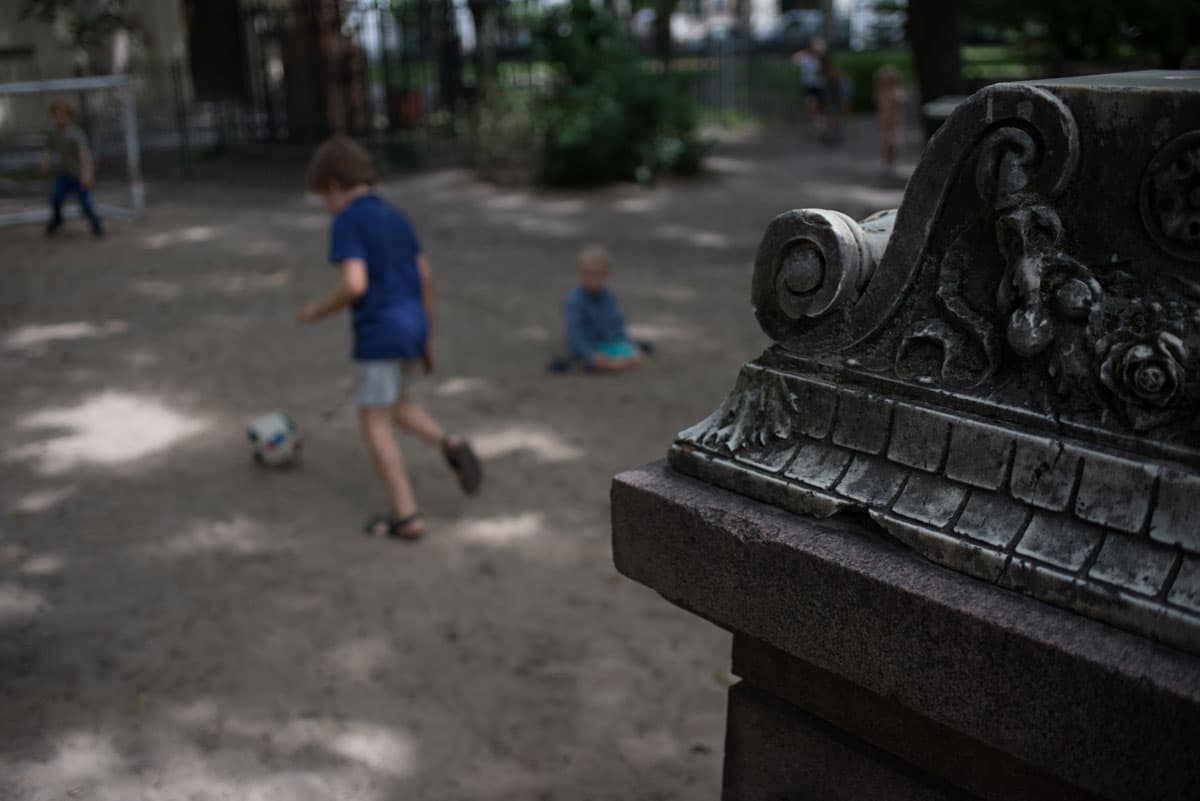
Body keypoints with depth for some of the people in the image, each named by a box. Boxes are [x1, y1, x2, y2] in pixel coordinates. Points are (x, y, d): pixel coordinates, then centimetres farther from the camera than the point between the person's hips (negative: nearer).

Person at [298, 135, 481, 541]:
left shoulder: (346, 222, -11)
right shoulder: (395, 217, 13)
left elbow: (354, 284, -22)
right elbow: (426, 277, 13)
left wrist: (319, 310, -4)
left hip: (380, 332, -8)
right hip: (413, 324, 8)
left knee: (374, 422, 3)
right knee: (395, 405, 25)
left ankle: (406, 515, 3)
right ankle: (450, 444, 3)